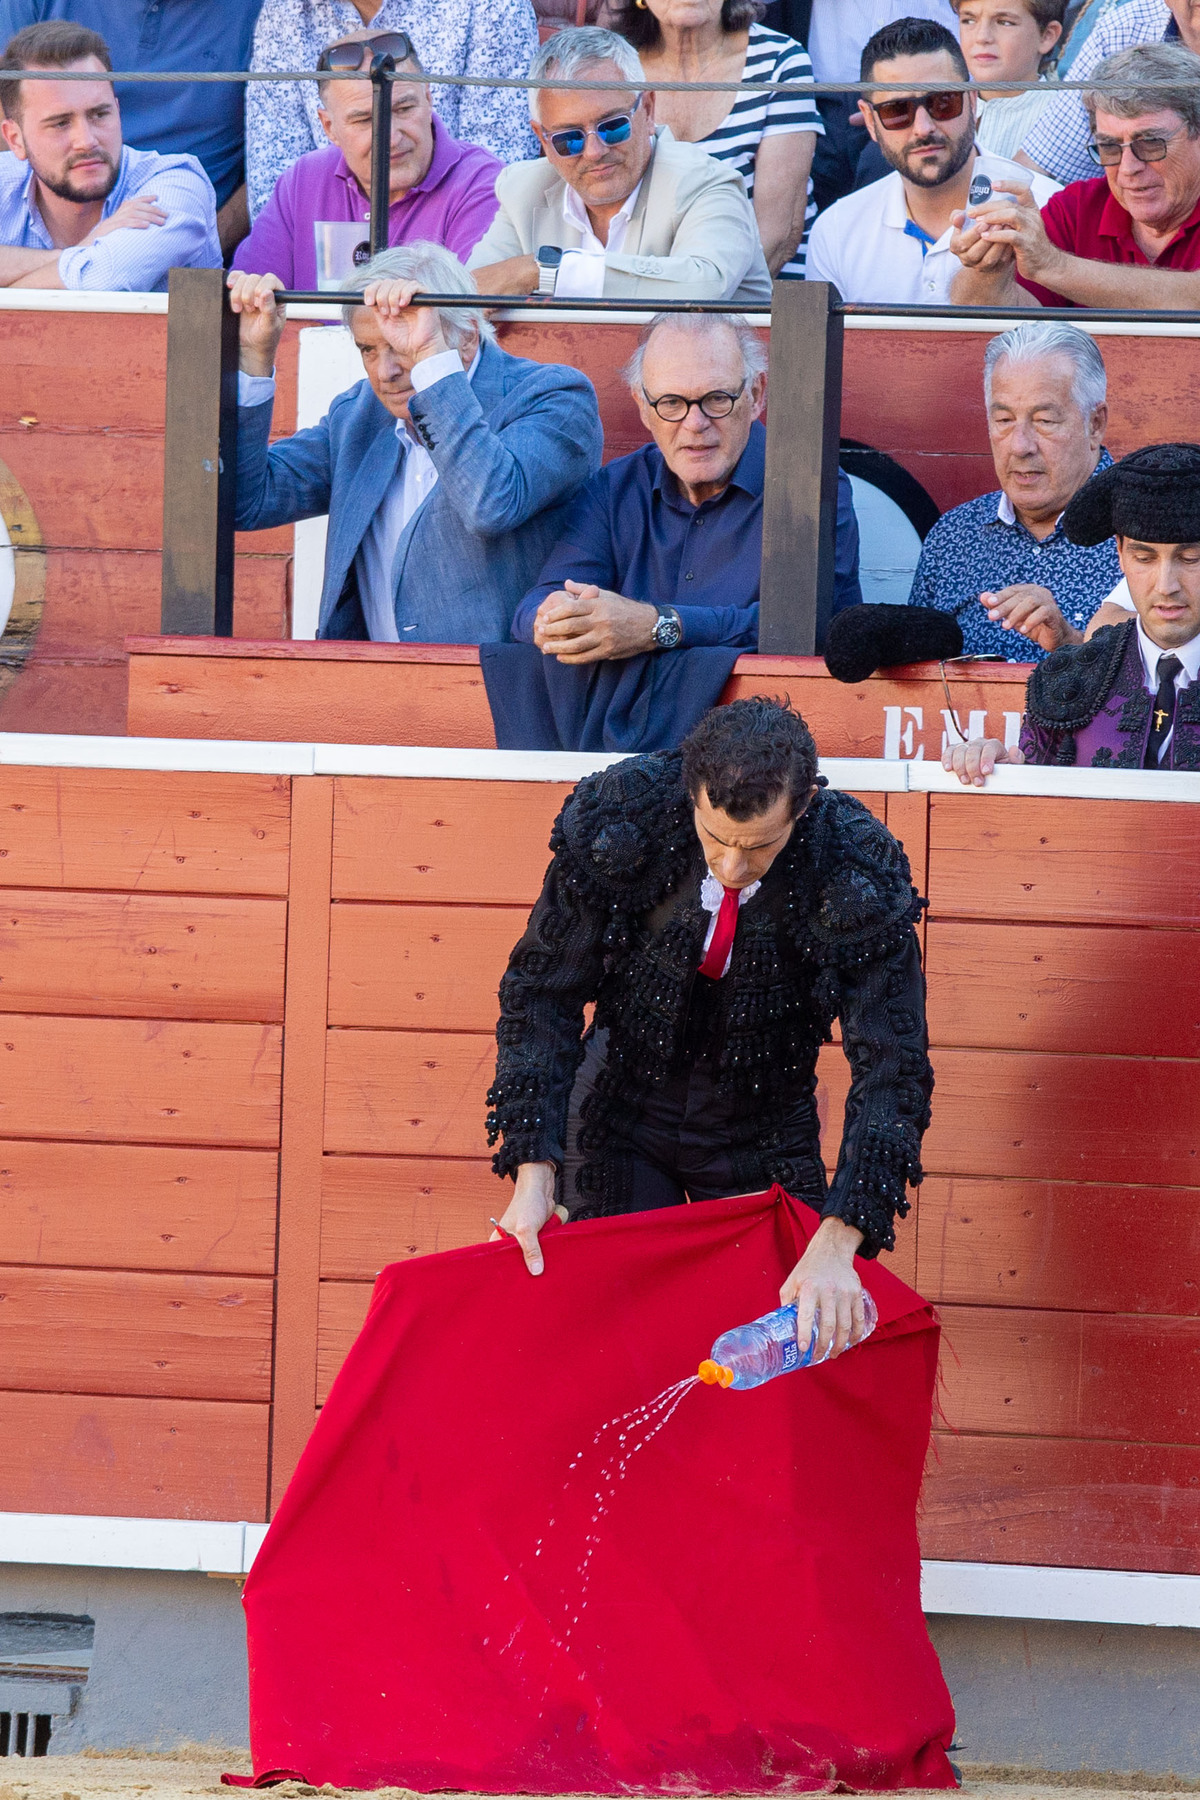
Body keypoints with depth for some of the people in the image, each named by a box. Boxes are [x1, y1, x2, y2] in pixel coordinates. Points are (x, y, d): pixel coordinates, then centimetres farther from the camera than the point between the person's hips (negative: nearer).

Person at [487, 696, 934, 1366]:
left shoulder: (861, 876, -27)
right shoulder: (614, 821, -25)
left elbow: (891, 1066, -27)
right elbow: (543, 992, -16)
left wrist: (837, 1241, -40)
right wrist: (533, 1172, -26)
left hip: (763, 1134, 0)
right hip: (622, 1111, 0)